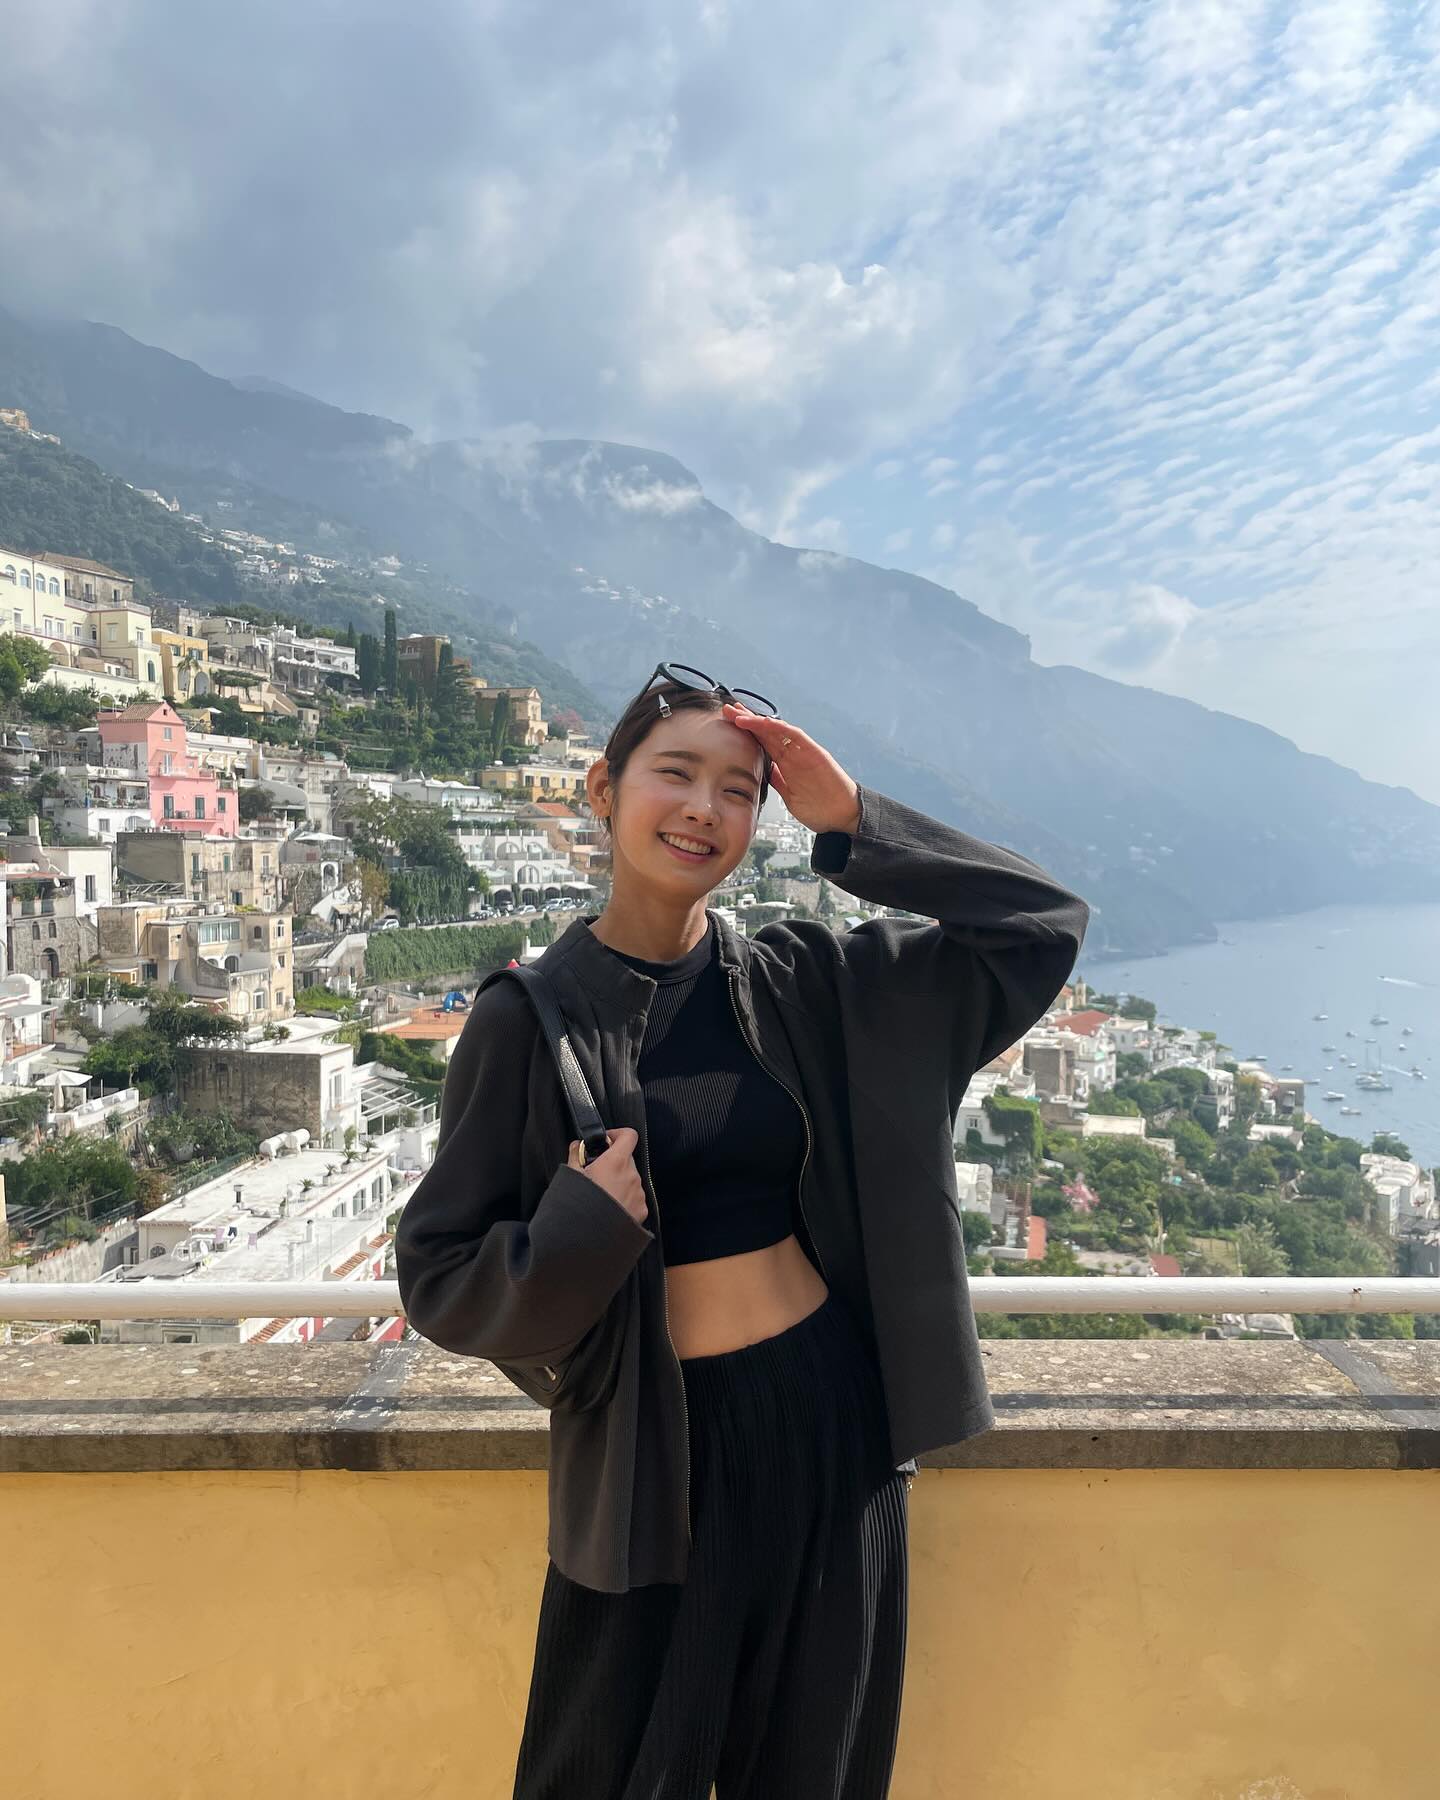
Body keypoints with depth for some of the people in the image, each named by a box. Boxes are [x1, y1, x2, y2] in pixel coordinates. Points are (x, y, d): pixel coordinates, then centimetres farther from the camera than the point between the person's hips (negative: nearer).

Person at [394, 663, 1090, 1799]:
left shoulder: (803, 987, -3)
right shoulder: (532, 1019, -10)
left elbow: (1043, 928, -3)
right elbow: (439, 1277, -6)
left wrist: (852, 821, -11)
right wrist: (580, 1233, -25)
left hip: (833, 1417, 3)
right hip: (655, 1448, -2)